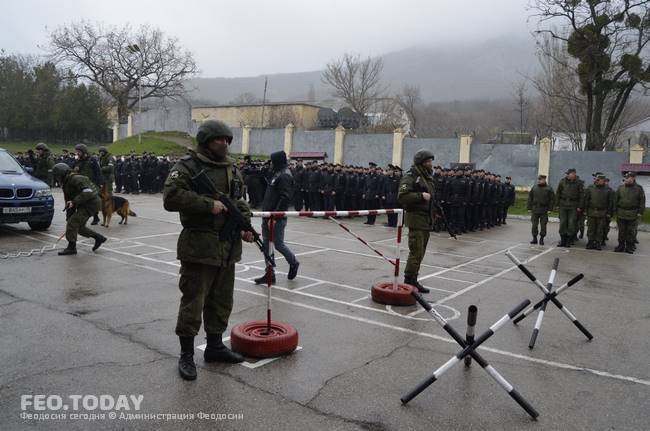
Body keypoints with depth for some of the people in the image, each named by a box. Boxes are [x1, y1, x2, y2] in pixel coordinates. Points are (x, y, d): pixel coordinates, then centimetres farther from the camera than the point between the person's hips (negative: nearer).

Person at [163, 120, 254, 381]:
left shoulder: (232, 169, 15)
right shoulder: (188, 166, -8)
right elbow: (171, 198, -20)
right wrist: (209, 205, -21)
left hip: (228, 246, 7)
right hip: (199, 245, -7)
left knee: (222, 300, 16)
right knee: (193, 302, 0)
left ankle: (214, 346, 33)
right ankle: (186, 354, 15)